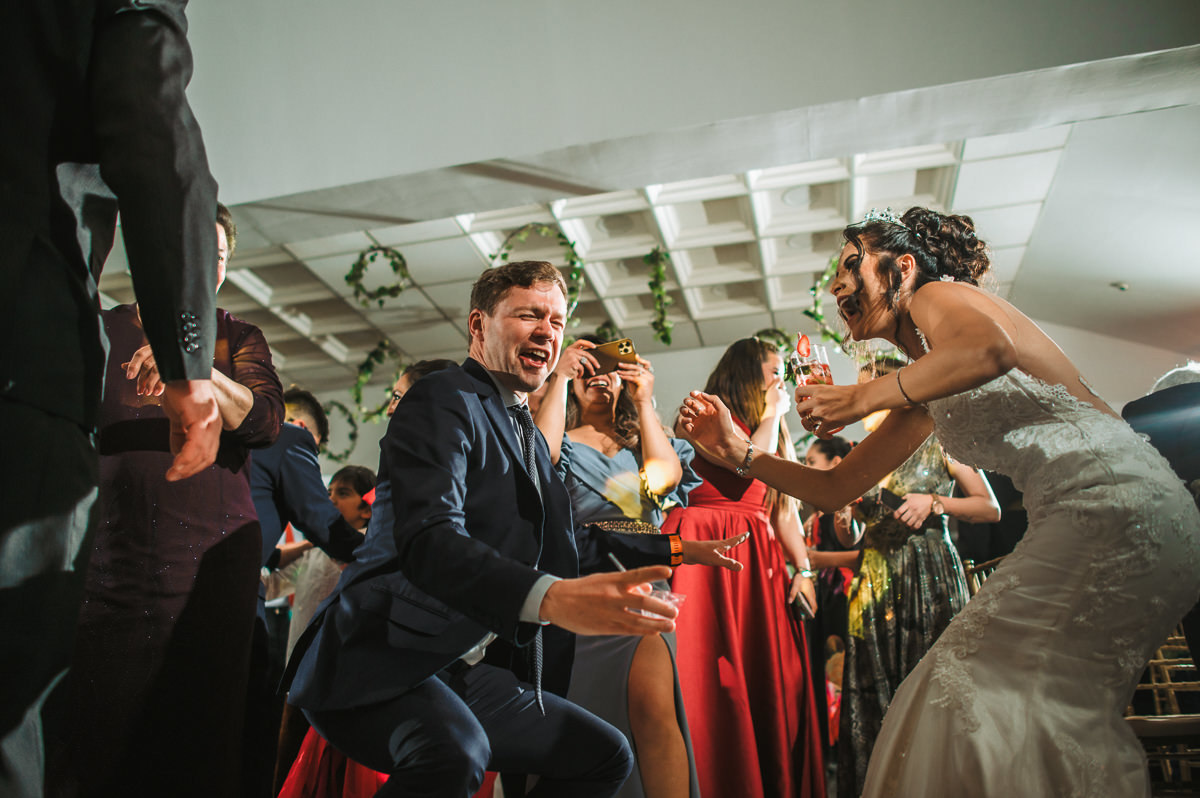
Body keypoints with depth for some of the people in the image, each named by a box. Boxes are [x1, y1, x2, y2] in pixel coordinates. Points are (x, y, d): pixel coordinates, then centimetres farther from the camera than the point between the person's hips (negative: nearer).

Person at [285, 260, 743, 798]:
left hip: (463, 671, 9)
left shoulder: (527, 433, 17)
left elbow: (563, 543, 27)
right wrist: (550, 598, -45)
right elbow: (428, 539, -29)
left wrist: (672, 549, 26)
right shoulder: (443, 401, -12)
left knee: (605, 754, 10)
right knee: (455, 749, -37)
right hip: (380, 663, -9)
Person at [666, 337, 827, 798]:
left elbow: (784, 507, 18)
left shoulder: (774, 433, 23)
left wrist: (803, 567, 7)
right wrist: (771, 416, -2)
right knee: (714, 677, -9)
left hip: (760, 559, 7)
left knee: (770, 680, 4)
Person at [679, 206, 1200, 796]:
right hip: (1068, 520, 9)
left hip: (1116, 498, -8)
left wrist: (861, 397, -18)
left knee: (996, 684, -13)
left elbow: (989, 349, -26)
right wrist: (739, 453, 10)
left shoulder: (939, 292, 0)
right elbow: (836, 488, 20)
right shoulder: (921, 401, 22)